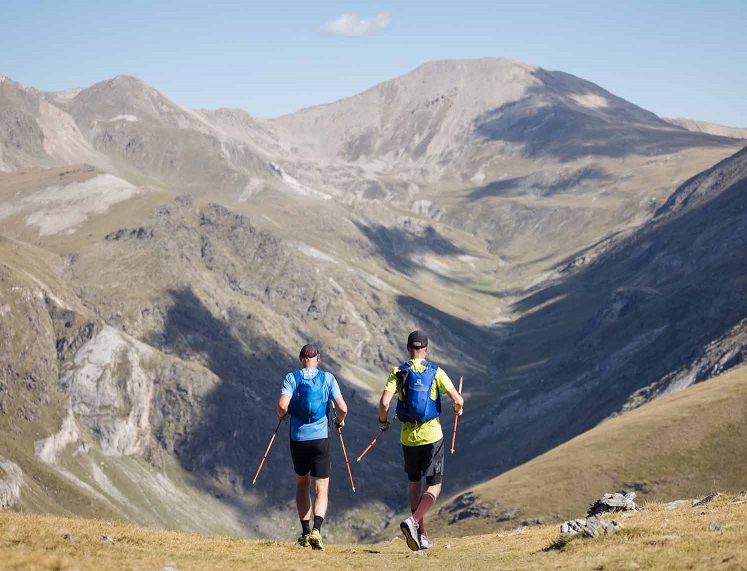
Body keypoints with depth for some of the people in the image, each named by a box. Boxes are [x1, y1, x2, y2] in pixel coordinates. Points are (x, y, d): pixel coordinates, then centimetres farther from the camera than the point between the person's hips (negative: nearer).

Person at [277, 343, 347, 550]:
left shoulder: (291, 378, 0)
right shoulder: (327, 378, 1)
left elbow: (282, 405, -14)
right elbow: (342, 408, -6)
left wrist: (281, 415, 8)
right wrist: (340, 420, 15)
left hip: (298, 438, 1)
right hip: (320, 438, -1)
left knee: (302, 485, 19)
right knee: (321, 490, 1)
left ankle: (305, 532, 19)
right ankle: (316, 530, -21)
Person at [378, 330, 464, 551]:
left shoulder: (398, 373, -3)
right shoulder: (436, 372, -5)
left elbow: (384, 402, -14)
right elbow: (458, 400, -11)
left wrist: (383, 421, 5)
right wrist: (458, 409, 13)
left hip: (408, 437, 2)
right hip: (432, 435, -2)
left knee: (414, 485, 19)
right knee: (434, 487, 4)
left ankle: (421, 535, 19)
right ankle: (413, 522, -21)